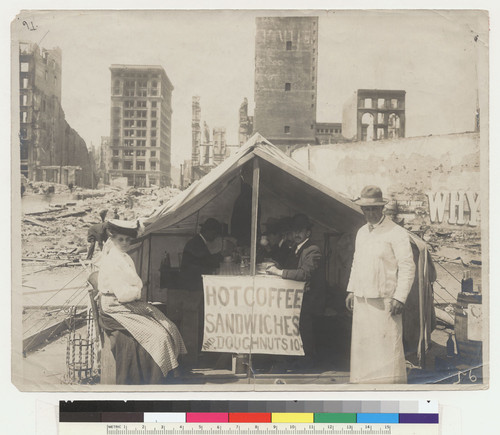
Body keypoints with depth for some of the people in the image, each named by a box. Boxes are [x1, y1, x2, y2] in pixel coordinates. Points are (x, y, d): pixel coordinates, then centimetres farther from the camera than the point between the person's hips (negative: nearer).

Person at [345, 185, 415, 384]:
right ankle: (365, 383, 15)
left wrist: (399, 298, -15)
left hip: (385, 300, -7)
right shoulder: (361, 232, 16)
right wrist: (351, 290, 18)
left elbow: (407, 267, -8)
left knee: (388, 346, -7)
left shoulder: (397, 233, -6)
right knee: (362, 345, 8)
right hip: (361, 300, 7)